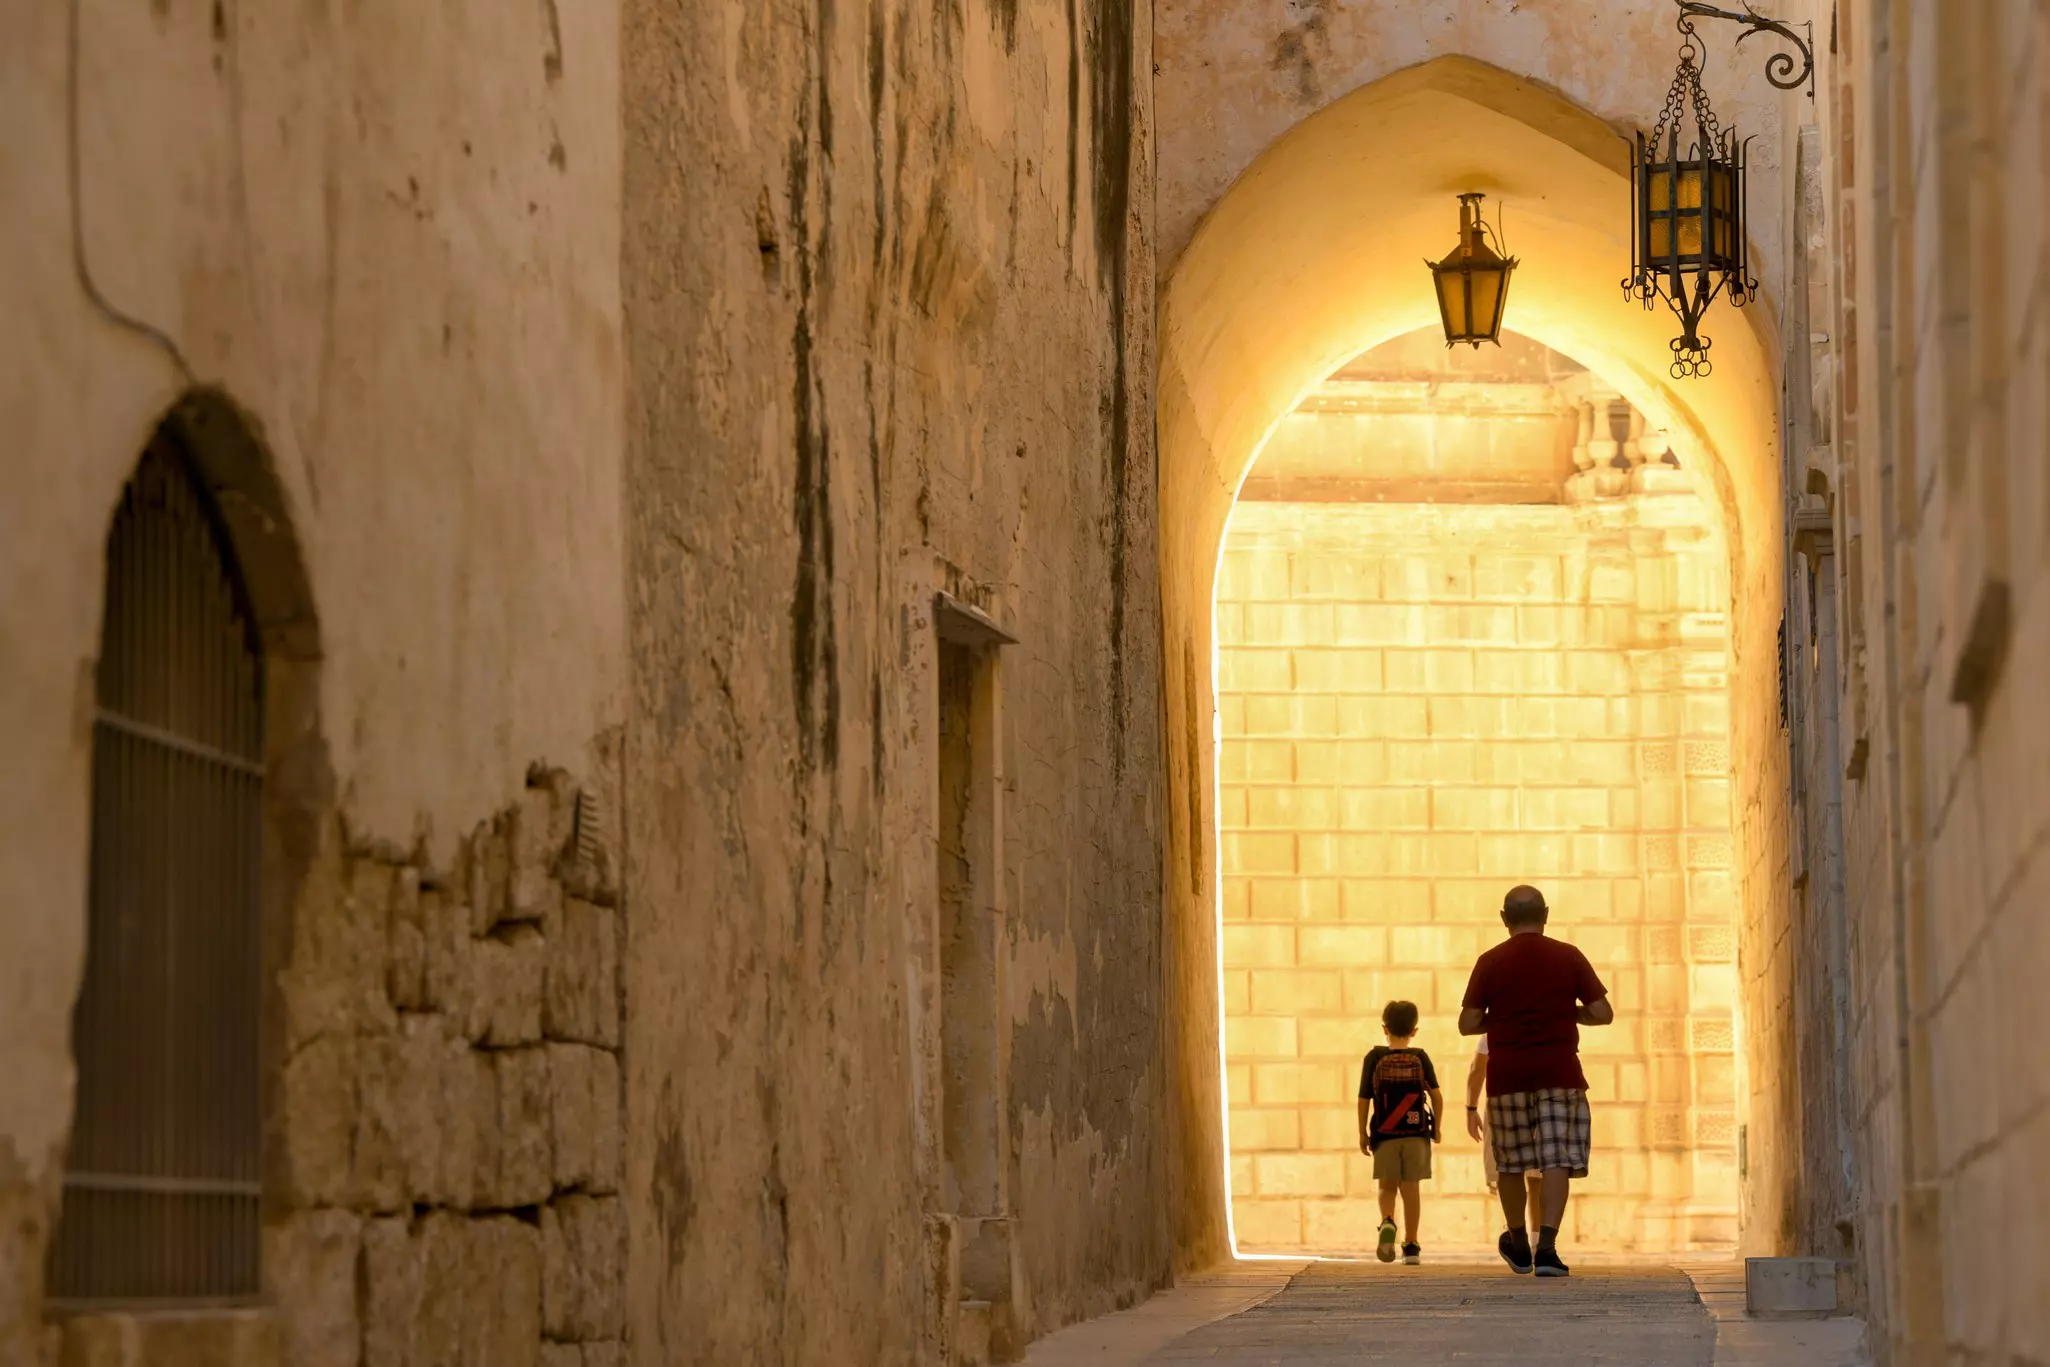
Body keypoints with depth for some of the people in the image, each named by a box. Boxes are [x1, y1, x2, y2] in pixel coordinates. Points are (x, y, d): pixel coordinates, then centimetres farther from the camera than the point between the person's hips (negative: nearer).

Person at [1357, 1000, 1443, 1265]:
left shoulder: (1374, 1058, -2)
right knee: (1411, 1189, 6)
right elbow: (1436, 1094, -7)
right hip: (1416, 1134, 0)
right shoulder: (1421, 1058, 0)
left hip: (1384, 1134, 0)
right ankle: (1411, 1246, 5)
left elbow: (1364, 1099, -2)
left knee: (1387, 1187, 9)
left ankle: (1387, 1223, -21)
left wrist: (1362, 1133, 7)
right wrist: (1437, 1126, 6)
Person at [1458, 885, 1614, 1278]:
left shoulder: (1490, 962, 1)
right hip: (1559, 1072, -1)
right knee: (1556, 1160, -4)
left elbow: (1468, 1024, -1)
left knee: (1511, 1162, 16)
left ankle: (1519, 1245, 30)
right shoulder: (1568, 957, 1)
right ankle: (1546, 1246, -18)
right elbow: (1602, 1013, 1)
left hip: (1507, 1074, 1)